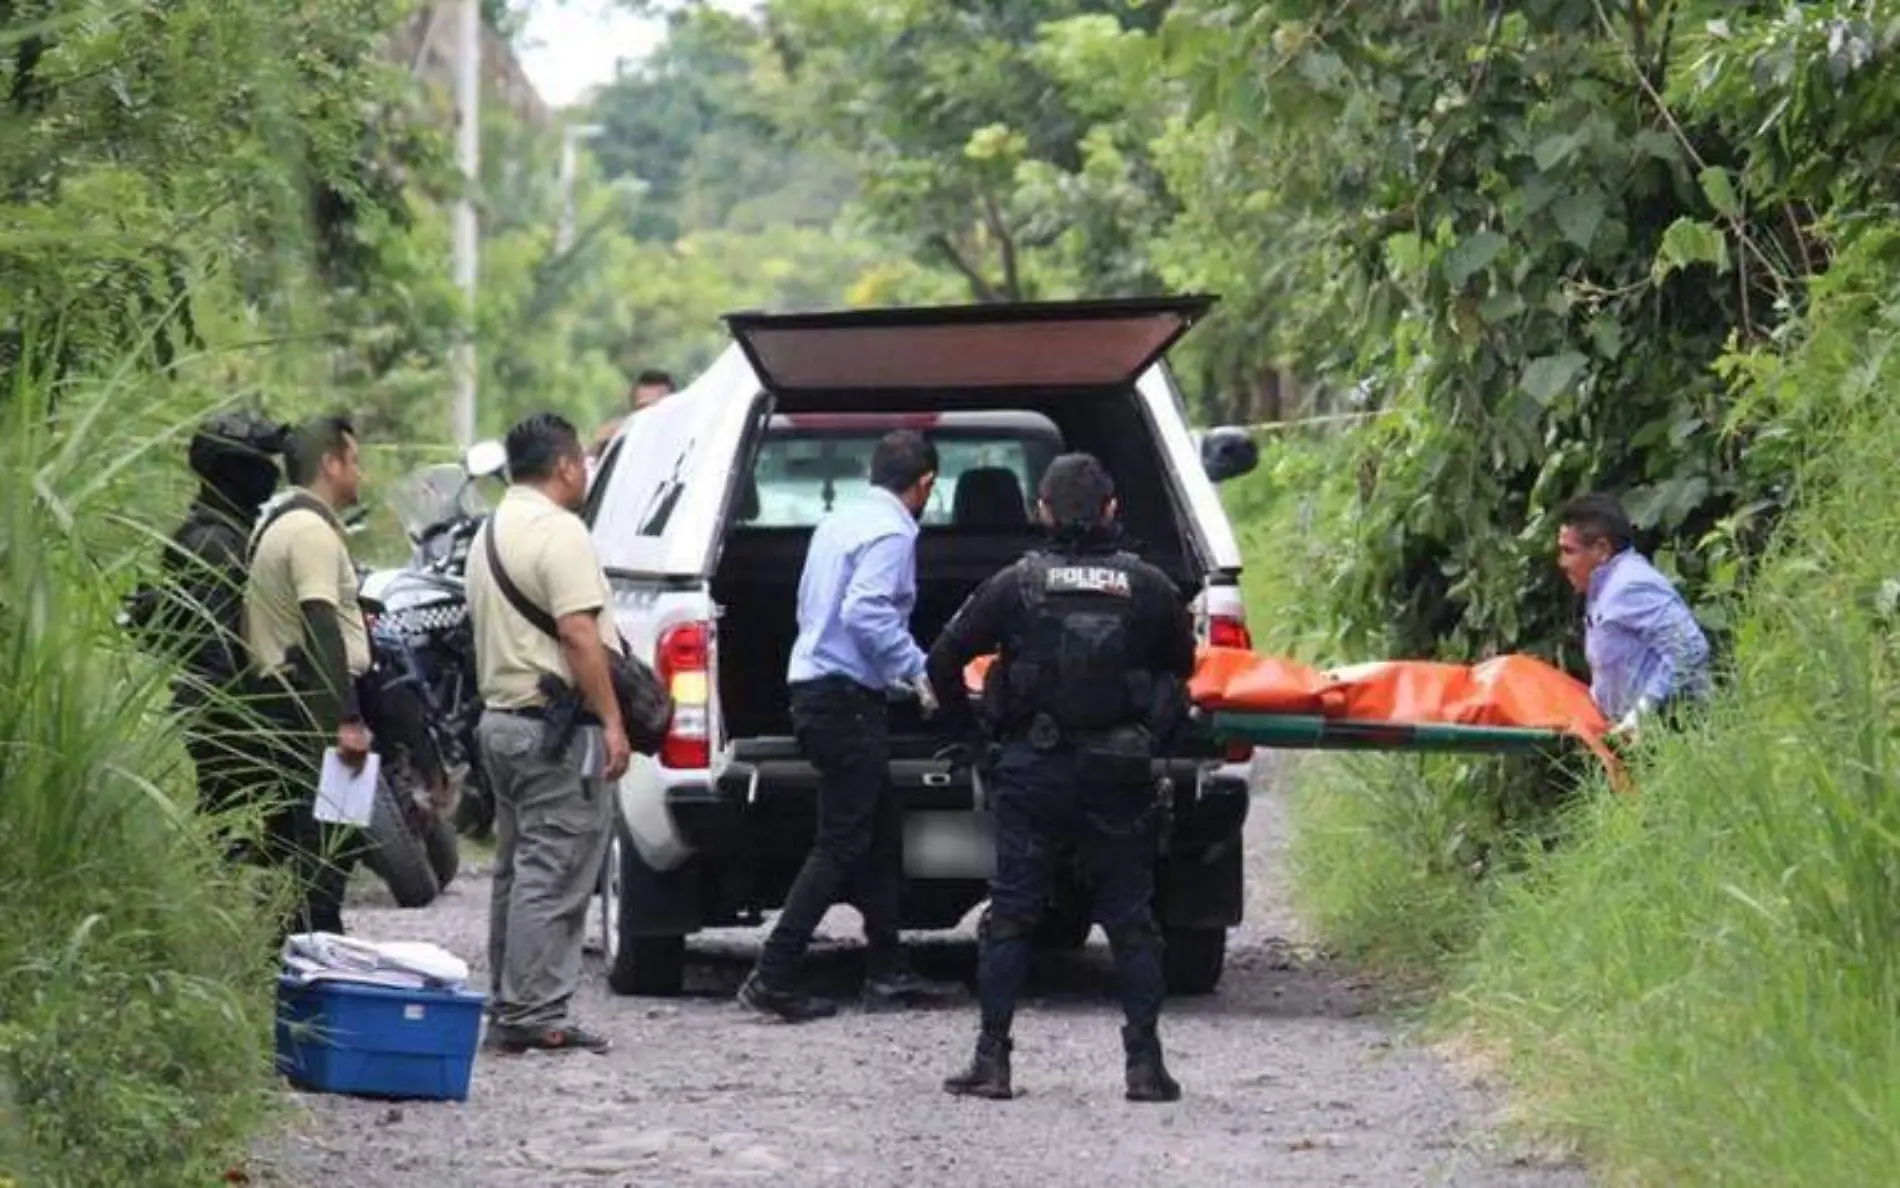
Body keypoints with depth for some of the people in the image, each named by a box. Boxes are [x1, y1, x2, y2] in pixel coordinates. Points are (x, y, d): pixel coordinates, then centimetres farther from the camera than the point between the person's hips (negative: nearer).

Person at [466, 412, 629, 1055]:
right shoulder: (557, 532, -14)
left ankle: (509, 1008, 16)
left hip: (502, 716, 10)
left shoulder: (491, 532, 17)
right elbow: (578, 632, -21)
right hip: (557, 730, -10)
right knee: (553, 878, -9)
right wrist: (612, 722, -20)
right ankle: (533, 1015, -12)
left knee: (518, 872, 14)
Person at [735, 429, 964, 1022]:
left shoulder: (838, 523, 16)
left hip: (814, 684, 10)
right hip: (846, 698, -10)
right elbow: (865, 612, -26)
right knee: (841, 845, -7)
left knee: (883, 833, 16)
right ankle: (772, 979, -11)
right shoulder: (891, 533, -13)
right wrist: (917, 669, -17)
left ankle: (888, 973, 19)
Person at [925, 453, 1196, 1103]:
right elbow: (1183, 665, 13)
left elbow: (943, 660, -1)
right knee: (1130, 916, 8)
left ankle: (992, 1061, 2)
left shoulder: (1016, 585, -3)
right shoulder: (1148, 586, 0)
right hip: (1119, 778, 1)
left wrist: (969, 729, 14)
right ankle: (1145, 1065, 5)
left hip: (1032, 774, -1)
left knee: (1010, 915, 5)